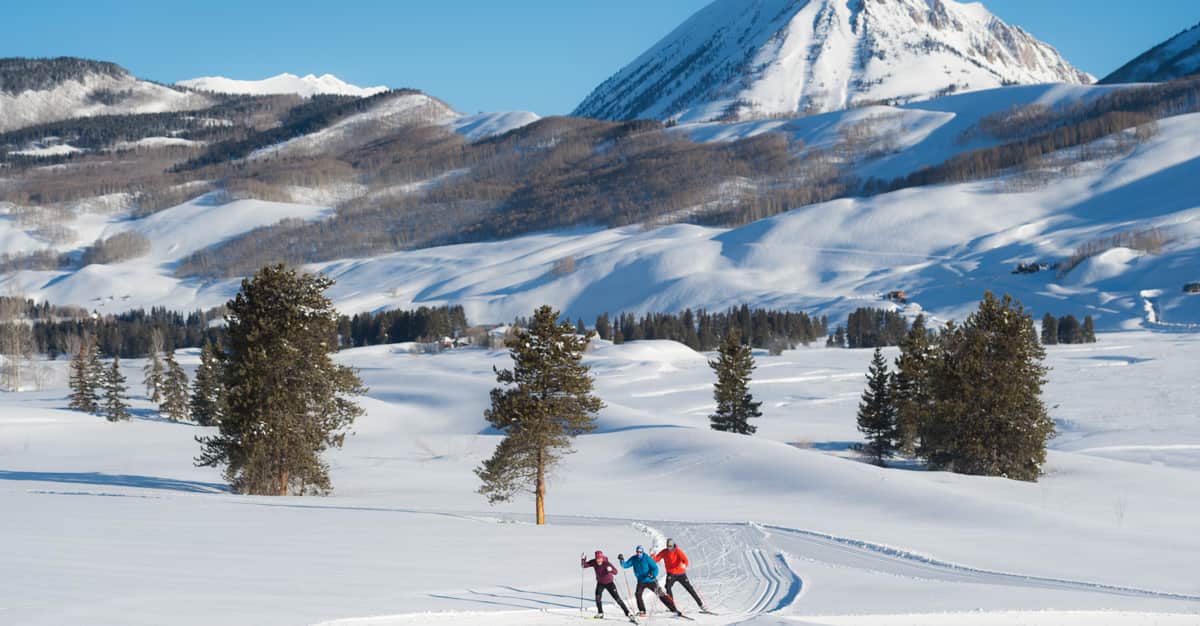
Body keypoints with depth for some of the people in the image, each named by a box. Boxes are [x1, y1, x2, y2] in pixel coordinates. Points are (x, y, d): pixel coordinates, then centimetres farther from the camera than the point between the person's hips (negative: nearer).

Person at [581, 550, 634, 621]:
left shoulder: (607, 563, -28)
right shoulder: (593, 562, -15)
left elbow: (615, 572, -35)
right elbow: (584, 565, -10)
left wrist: (611, 570, -57)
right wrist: (583, 560, -29)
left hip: (609, 583, -3)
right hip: (600, 583, 3)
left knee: (617, 598, -4)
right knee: (597, 597, -15)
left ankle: (627, 613, 3)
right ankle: (600, 613, 1)